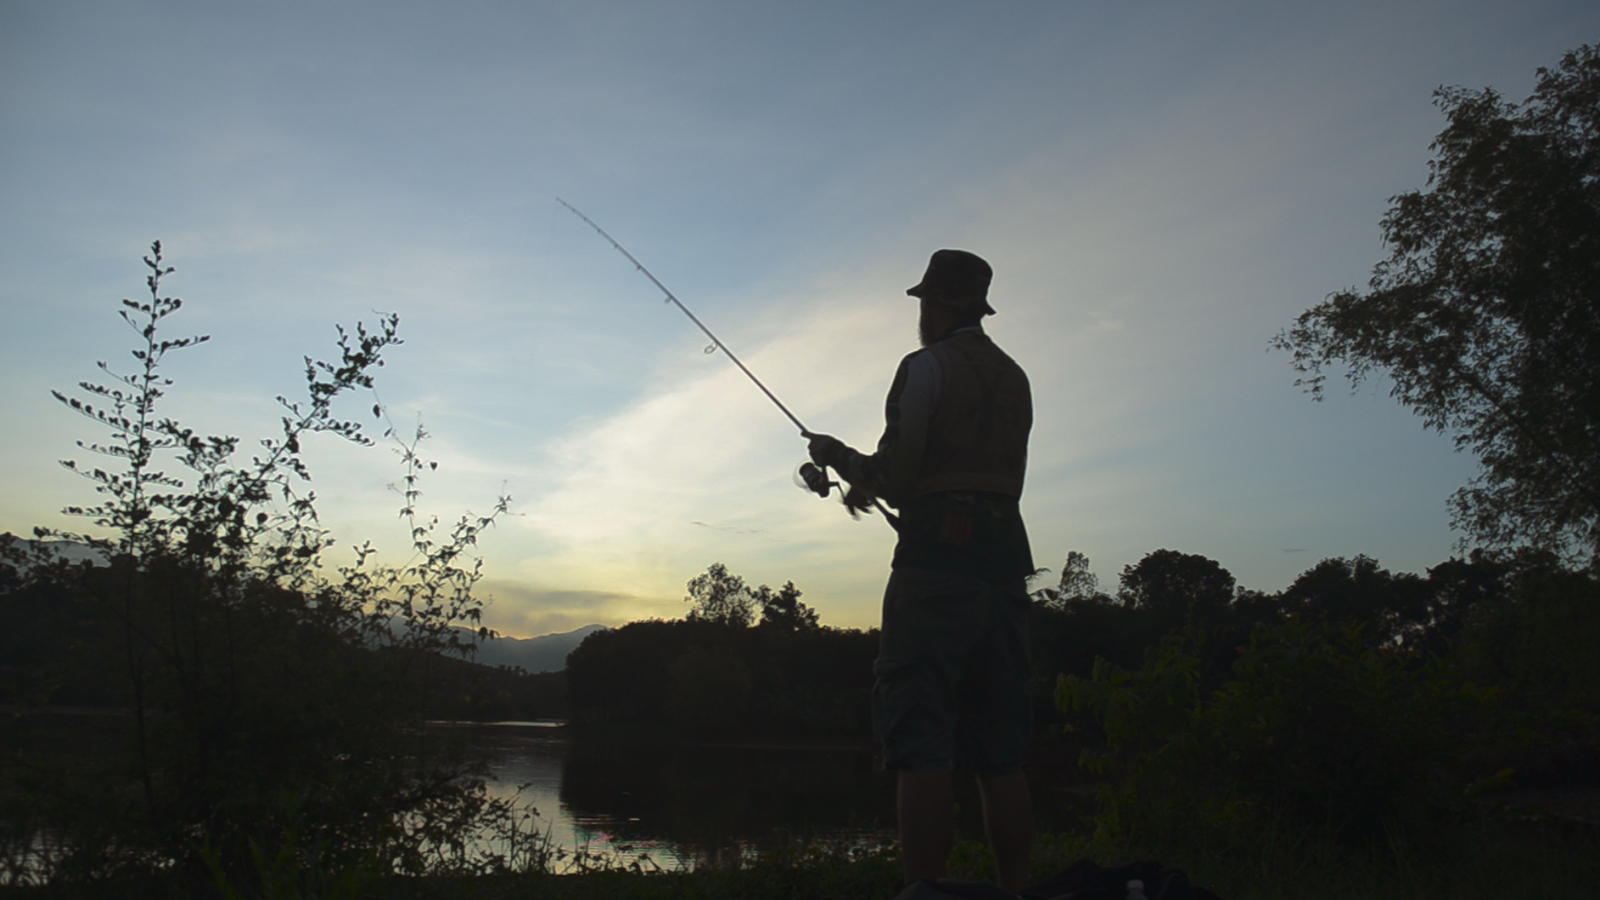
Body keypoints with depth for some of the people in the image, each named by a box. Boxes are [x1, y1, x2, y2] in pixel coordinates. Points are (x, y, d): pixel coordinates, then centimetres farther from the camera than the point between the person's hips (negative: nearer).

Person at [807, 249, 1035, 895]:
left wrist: (839, 456, 13)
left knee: (921, 747, -8)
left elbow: (896, 476, -7)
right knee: (1000, 752, 9)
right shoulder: (1014, 377, 21)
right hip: (1005, 560, 7)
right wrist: (875, 485, 31)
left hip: (937, 558, -7)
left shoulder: (927, 367, -2)